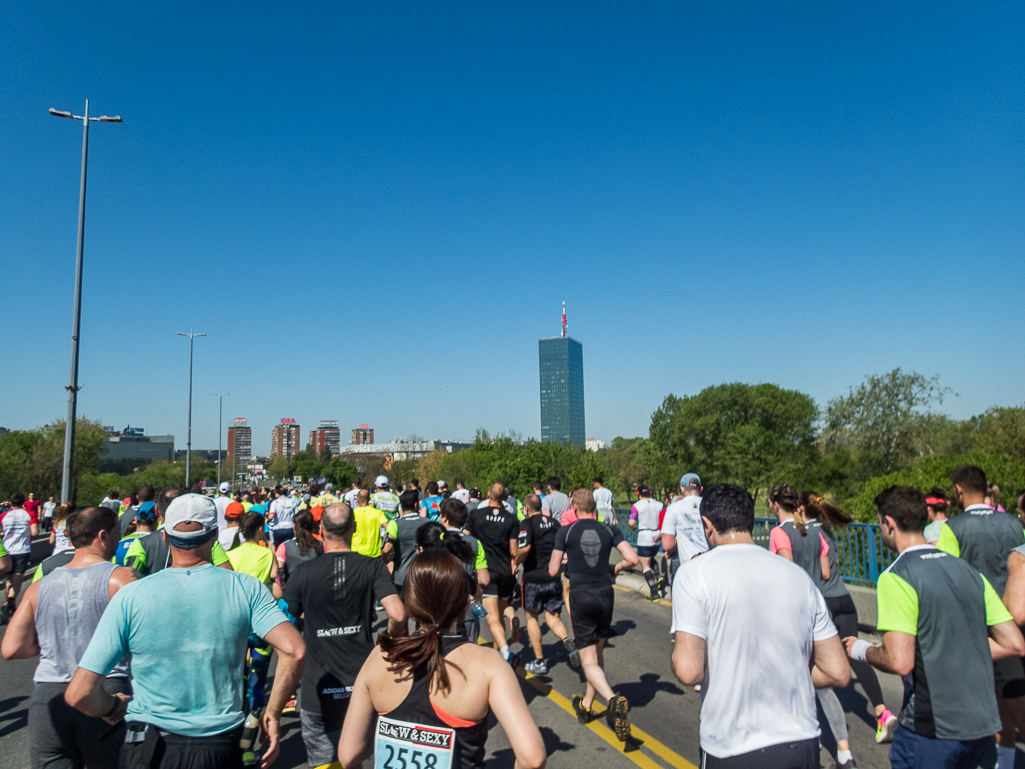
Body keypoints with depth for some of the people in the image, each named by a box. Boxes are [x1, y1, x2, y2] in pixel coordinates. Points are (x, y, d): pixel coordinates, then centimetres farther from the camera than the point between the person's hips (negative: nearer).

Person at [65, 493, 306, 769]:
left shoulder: (130, 596, -11)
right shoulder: (246, 589, -11)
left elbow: (79, 693, -12)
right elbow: (294, 650, -20)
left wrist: (114, 707, 9)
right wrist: (273, 713, -6)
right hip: (220, 746, 1)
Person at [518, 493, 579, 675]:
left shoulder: (527, 523, -11)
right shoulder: (554, 522, 8)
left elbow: (524, 549, -26)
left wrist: (516, 562, -7)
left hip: (533, 578, -4)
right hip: (554, 578, 4)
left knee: (532, 618, 12)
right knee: (553, 618, 10)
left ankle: (539, 661, 15)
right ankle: (567, 641, -19)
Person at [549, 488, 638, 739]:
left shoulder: (565, 532, -4)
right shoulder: (610, 530, 2)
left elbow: (553, 571, -3)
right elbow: (632, 559, -7)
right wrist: (615, 568, 12)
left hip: (581, 596, -3)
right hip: (605, 594, 3)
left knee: (589, 661, 0)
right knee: (598, 651, 21)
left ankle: (613, 699, -26)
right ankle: (586, 705, 33)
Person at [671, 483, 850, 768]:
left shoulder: (695, 571, -11)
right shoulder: (799, 575, 2)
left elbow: (688, 671, -19)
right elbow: (838, 673, 3)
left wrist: (676, 649, 2)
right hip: (803, 745, 4)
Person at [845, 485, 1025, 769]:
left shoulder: (895, 577, -16)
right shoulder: (969, 570, 5)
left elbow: (899, 662, -22)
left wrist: (861, 649, -4)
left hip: (932, 729, -7)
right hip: (984, 725, 7)